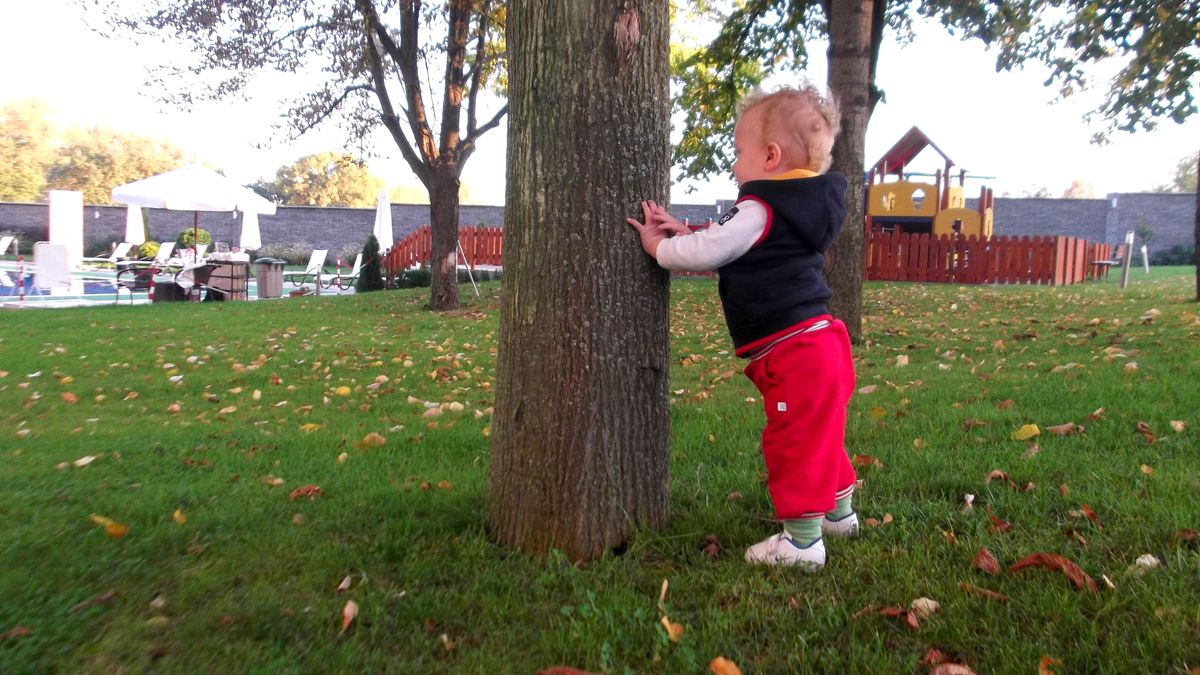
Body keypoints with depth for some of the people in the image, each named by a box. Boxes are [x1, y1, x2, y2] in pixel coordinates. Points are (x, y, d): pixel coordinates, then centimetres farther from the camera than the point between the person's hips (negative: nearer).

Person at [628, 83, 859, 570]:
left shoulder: (759, 211, -17)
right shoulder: (798, 209, 15)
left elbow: (706, 252, -18)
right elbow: (724, 246, 21)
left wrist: (659, 247, -1)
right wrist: (680, 232, 12)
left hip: (794, 353, -10)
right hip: (818, 342, 10)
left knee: (795, 442, -3)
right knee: (819, 436, 23)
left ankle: (802, 540, 5)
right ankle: (838, 512, 38)